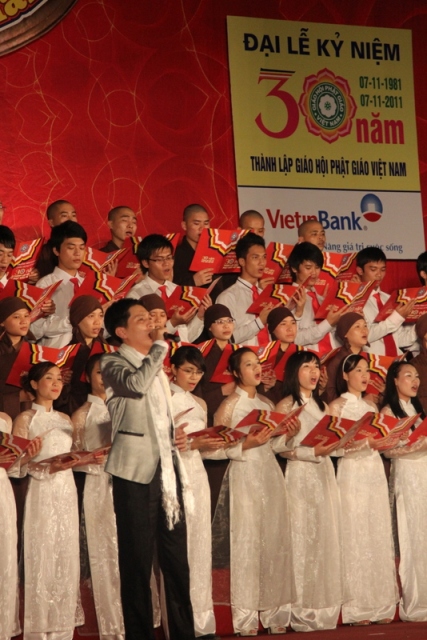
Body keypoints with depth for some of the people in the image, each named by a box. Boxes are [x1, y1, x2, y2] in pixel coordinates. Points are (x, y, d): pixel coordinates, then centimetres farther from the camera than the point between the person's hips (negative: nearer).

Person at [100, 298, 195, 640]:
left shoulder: (155, 364, 20)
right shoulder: (112, 363, -3)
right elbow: (136, 384, -26)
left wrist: (176, 436, 10)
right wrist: (160, 344, -13)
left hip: (168, 469, 7)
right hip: (136, 473, -7)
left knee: (177, 560, 8)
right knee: (137, 560, -1)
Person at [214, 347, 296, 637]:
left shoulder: (267, 404, 16)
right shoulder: (229, 405, -2)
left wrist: (287, 436, 1)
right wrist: (247, 444, -20)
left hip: (271, 474, 6)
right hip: (244, 475, -6)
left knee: (275, 540, 3)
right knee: (247, 542, -6)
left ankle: (274, 612, 10)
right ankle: (245, 618, -3)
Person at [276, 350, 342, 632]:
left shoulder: (323, 406, 17)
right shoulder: (286, 406, -3)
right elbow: (282, 448, -9)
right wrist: (313, 452, -19)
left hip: (325, 475, 6)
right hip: (300, 477, -6)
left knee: (326, 540, 5)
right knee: (303, 542, -6)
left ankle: (325, 611, 10)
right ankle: (302, 613, -3)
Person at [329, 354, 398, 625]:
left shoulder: (372, 407, 17)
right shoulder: (337, 406, 0)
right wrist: (359, 441, -21)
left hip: (376, 471, 6)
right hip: (352, 473, -6)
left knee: (379, 537, 4)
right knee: (355, 537, -6)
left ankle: (381, 605, 8)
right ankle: (356, 608, -3)